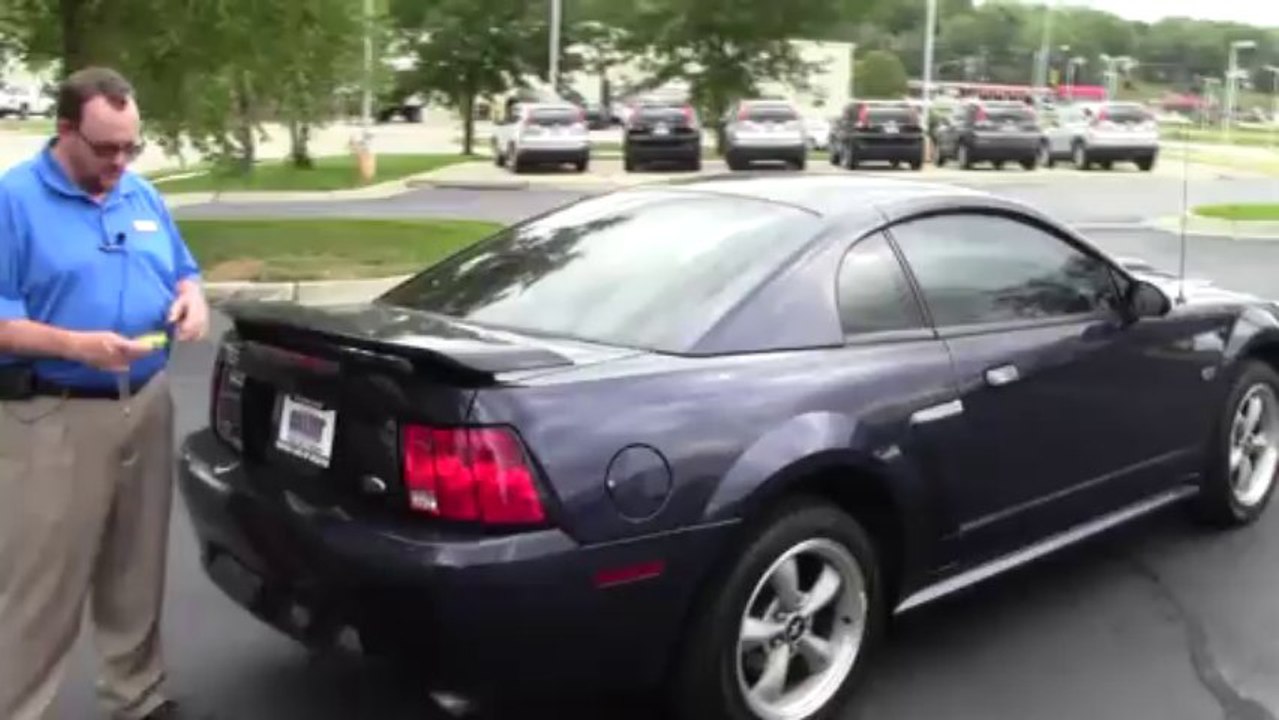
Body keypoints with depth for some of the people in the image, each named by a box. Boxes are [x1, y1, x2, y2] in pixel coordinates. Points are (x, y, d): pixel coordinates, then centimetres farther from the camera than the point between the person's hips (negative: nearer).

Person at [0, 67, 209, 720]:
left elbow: (182, 270, 20)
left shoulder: (144, 196, 11)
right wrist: (75, 344, -25)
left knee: (137, 574, 17)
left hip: (146, 406, 6)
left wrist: (191, 300, -3)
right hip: (54, 421, -6)